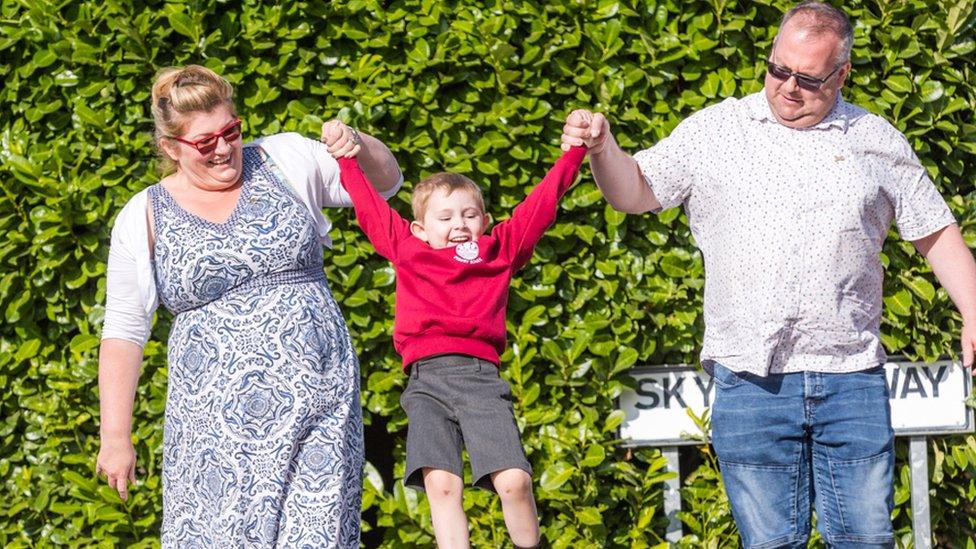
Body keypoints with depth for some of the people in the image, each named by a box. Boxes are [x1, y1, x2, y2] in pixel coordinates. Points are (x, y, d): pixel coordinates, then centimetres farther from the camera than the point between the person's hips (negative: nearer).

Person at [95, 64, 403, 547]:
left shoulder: (284, 161, 7)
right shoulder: (145, 219, 4)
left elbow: (384, 182, 16)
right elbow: (123, 331, 5)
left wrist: (357, 145, -7)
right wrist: (115, 437, 1)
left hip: (319, 395, 1)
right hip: (217, 417, -1)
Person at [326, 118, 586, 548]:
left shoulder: (500, 250, 18)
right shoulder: (406, 249, 19)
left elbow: (540, 205, 20)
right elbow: (369, 206, 29)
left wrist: (576, 150, 20)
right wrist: (346, 156, 33)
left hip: (480, 377, 0)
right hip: (426, 379, 0)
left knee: (514, 481, -14)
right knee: (441, 483, -15)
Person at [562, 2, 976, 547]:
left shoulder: (877, 140, 10)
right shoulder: (715, 129, 7)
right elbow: (635, 192, 6)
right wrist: (602, 145, -14)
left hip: (851, 378, 1)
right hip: (750, 377, -1)